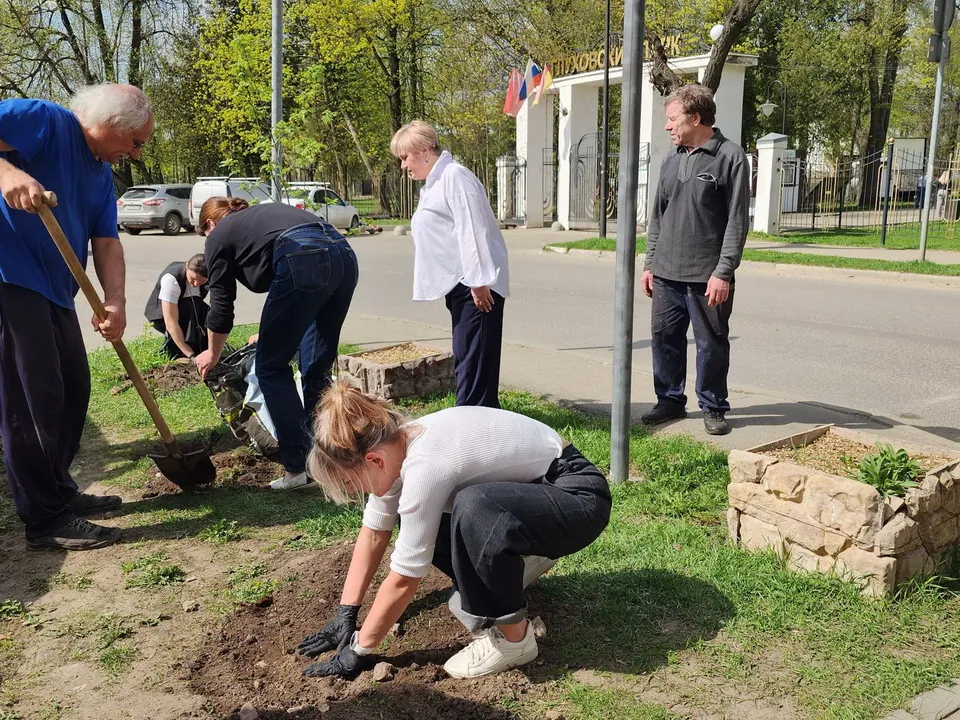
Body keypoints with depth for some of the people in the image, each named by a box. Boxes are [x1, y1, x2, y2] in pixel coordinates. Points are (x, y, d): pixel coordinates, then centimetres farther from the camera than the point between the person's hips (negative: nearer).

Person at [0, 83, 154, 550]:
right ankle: (44, 519, 2)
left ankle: (58, 491, 30)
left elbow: (106, 240, 5)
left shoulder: (102, 173, 14)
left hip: (54, 289, 10)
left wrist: (115, 301, -10)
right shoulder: (46, 122, -11)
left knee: (73, 389, 15)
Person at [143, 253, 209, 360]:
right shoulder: (171, 279, -34)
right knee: (193, 305, -33)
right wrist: (191, 355, -46)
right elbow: (171, 323, -39)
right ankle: (169, 349, -20)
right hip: (160, 315, -4)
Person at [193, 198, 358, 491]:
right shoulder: (264, 212, 38)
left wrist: (213, 354, 39)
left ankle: (298, 467, 5)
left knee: (271, 367, 7)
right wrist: (273, 331, 45)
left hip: (303, 263, -7)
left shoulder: (219, 236, 20)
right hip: (343, 253, 7)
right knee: (317, 366, 17)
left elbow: (221, 305, 21)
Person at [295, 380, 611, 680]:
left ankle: (513, 637, -15)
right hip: (529, 492, 9)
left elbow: (403, 580, -22)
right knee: (414, 520, 2)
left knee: (473, 508, -36)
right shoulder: (394, 444, -6)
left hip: (578, 496, -9)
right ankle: (508, 570, 18)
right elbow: (373, 534, 5)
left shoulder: (424, 467, -30)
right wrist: (345, 615, 4)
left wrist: (358, 649, -10)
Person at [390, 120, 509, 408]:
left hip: (476, 284, -10)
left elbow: (470, 229, -19)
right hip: (459, 283, 10)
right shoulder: (433, 184, 21)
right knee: (465, 356, 12)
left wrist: (478, 281, -23)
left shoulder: (454, 176, -11)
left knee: (473, 355, -9)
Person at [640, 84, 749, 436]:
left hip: (707, 276, -6)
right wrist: (650, 263, 13)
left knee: (711, 344, 3)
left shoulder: (730, 157, -6)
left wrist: (723, 272, -15)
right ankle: (670, 400, 24)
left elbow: (736, 222, -10)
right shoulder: (672, 159, 12)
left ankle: (713, 408, 18)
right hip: (666, 274, 6)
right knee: (664, 337, 10)